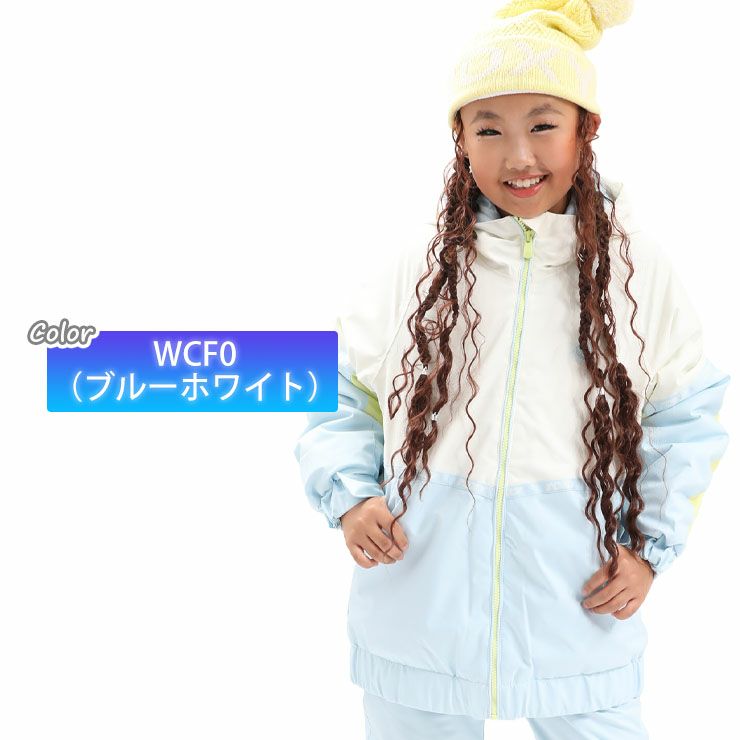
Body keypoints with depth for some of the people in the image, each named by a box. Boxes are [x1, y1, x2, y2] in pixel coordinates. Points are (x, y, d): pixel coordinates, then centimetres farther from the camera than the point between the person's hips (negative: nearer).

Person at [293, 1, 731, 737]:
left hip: (579, 622, 0)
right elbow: (338, 397, 6)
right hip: (420, 617, 1)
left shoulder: (639, 272, -3)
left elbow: (689, 416, 6)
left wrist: (651, 546, -1)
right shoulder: (412, 272, -4)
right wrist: (349, 495, -11)